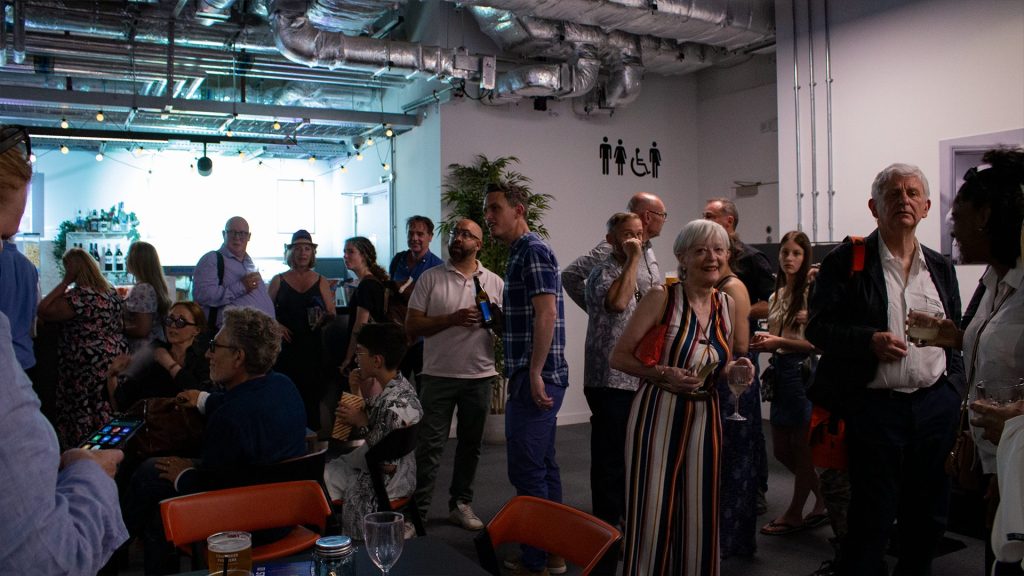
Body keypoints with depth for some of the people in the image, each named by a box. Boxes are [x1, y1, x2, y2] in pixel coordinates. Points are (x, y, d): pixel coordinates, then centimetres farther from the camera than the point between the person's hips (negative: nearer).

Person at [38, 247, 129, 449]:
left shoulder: (81, 295, -17)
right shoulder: (111, 291, 11)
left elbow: (43, 311, -18)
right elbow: (120, 325, 21)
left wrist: (65, 282, -14)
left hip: (88, 370, -9)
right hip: (116, 361, 9)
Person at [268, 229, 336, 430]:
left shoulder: (321, 282, 11)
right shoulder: (278, 281, 10)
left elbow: (332, 314, 10)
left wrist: (323, 318, -11)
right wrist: (275, 325, -8)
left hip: (311, 347, 0)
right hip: (285, 346, 0)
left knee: (311, 395, -4)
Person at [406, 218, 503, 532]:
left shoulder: (494, 282, 7)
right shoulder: (431, 277, 0)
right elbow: (412, 324, -5)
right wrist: (453, 318, -16)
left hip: (480, 376, 3)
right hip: (438, 374, -2)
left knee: (470, 444, 12)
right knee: (429, 445, 0)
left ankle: (461, 503, 26)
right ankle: (418, 508, 11)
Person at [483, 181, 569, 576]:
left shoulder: (532, 251, -12)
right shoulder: (523, 252, 18)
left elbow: (547, 314, -21)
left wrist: (534, 374, -23)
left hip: (535, 379, -11)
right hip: (538, 379, 11)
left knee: (527, 470, -5)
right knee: (543, 466, 15)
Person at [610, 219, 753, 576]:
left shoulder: (728, 305, 7)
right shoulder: (662, 297, -10)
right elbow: (619, 356, -9)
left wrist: (735, 370, -2)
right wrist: (664, 375, -21)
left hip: (704, 418, 5)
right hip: (659, 415, -5)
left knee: (700, 514, 9)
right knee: (653, 513, 0)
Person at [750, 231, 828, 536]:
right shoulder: (776, 296, 13)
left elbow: (817, 342, -15)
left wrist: (778, 342, -21)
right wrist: (763, 342, -1)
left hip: (803, 371, -8)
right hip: (780, 372, 8)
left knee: (802, 448, 5)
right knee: (781, 450, 13)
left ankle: (794, 514, 21)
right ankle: (823, 500, 32)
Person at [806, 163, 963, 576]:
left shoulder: (941, 267, 12)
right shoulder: (846, 261, -3)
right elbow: (818, 328, -6)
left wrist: (955, 393, 8)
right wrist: (870, 341, -20)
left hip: (935, 405, 5)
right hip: (874, 404, -5)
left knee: (929, 516, 14)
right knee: (872, 519, 2)